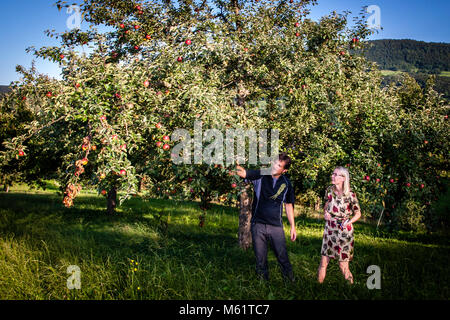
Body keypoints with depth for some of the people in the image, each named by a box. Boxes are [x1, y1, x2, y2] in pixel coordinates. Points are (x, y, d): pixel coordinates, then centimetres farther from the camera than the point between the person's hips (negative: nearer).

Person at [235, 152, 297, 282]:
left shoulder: (286, 183, 3)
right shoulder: (260, 175, -4)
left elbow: (289, 205, 12)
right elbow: (242, 172, -18)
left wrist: (293, 226, 12)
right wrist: (236, 165, -39)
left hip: (276, 227, 1)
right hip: (258, 226, -1)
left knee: (283, 258, 6)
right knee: (260, 260, 9)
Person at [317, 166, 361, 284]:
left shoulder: (350, 194, -11)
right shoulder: (329, 190, 2)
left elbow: (358, 214, -1)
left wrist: (348, 222, -17)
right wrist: (325, 212, -4)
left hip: (344, 231, -4)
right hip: (329, 229, 4)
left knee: (343, 265, 3)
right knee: (323, 262, 4)